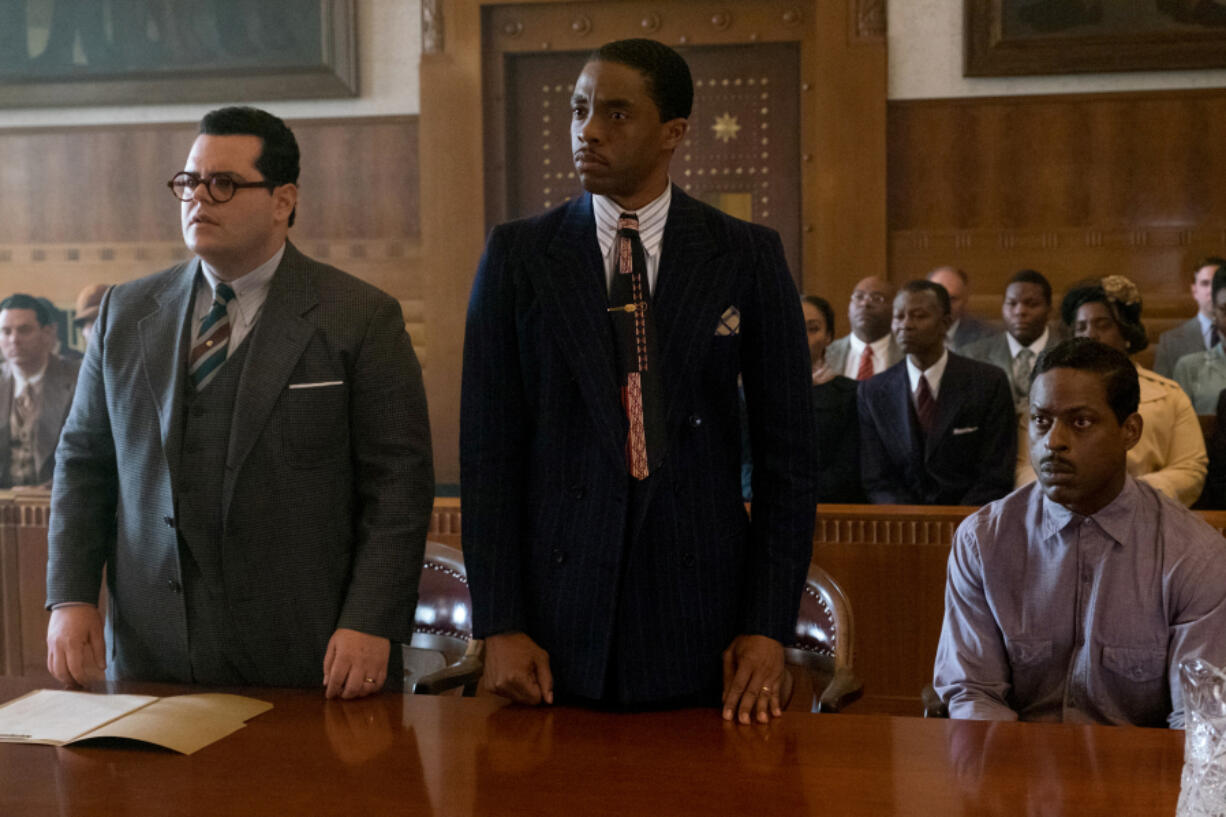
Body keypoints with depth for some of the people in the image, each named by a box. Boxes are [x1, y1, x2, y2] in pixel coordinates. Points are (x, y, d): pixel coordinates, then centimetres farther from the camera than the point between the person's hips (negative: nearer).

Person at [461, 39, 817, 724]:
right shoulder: (516, 255, 3)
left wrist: (769, 626, -4)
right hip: (560, 621, 0)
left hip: (704, 622, 0)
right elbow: (489, 448, 1)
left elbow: (787, 452, 2)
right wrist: (499, 625, -5)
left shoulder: (748, 256, 2)